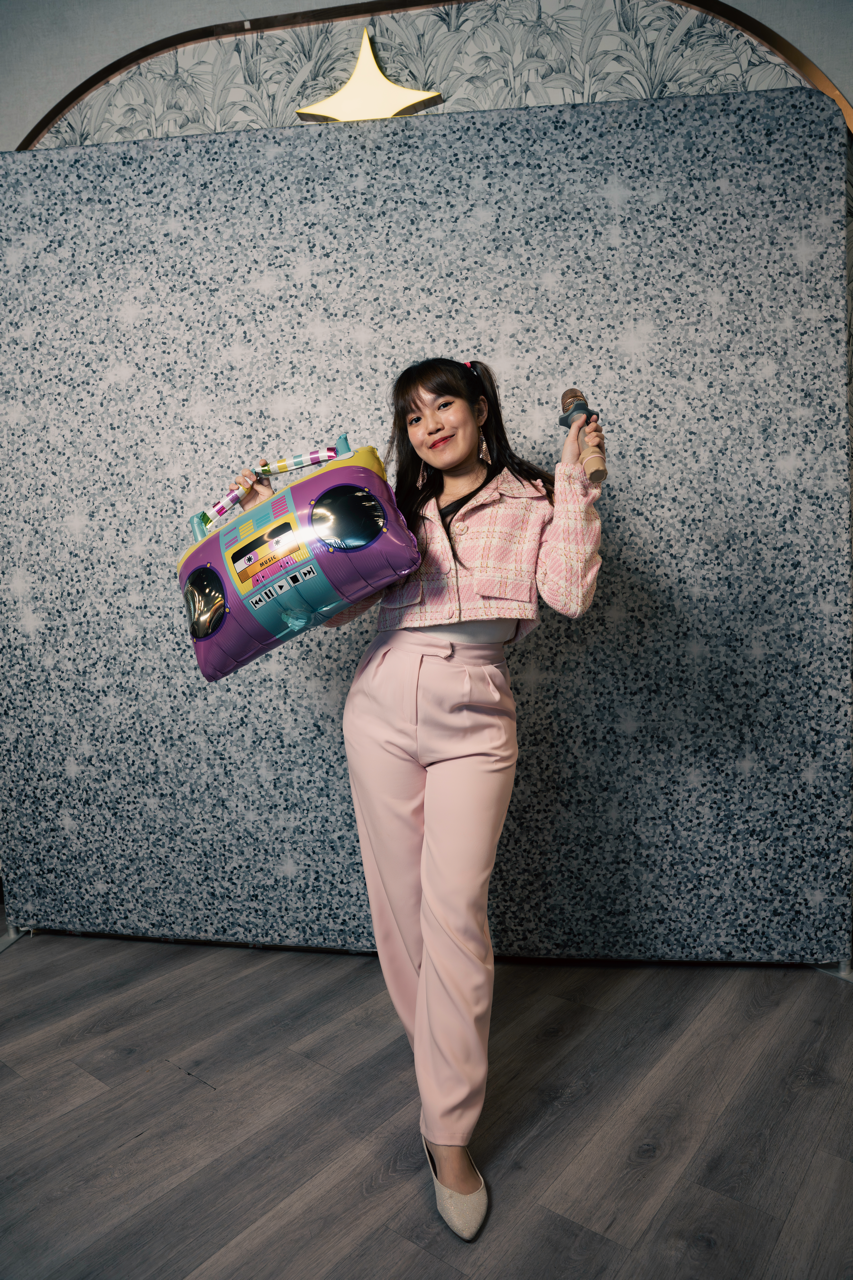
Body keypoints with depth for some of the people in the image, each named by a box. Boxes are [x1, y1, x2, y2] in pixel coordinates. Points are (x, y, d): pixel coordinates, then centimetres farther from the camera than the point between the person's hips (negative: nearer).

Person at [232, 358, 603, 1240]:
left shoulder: (531, 501, 5)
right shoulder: (395, 508, 13)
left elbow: (569, 594, -11)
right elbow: (332, 604, 10)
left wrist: (574, 480, -10)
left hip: (473, 721, -3)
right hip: (382, 709, 4)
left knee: (454, 908, -9)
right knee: (400, 898, 8)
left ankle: (449, 1136, 4)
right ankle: (444, 1061, 32)